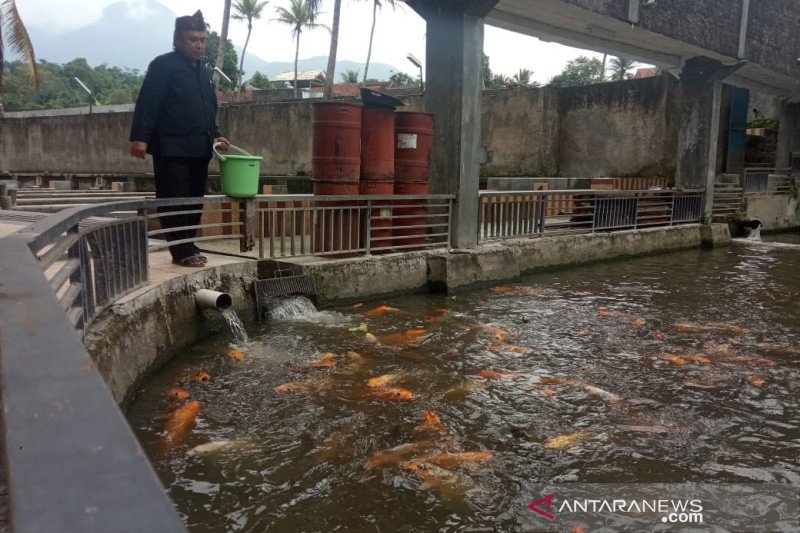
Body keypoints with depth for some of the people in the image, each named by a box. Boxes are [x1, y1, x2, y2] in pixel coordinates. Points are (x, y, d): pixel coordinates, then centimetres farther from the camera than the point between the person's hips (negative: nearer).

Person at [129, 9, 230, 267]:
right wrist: (140, 137, -20)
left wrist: (215, 135, 15)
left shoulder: (202, 70, 19)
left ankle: (188, 247, 19)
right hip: (171, 148, -8)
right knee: (175, 201, -5)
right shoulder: (163, 65, -5)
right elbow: (147, 103, -12)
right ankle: (183, 251, -1)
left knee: (194, 201, 10)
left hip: (199, 149, 8)